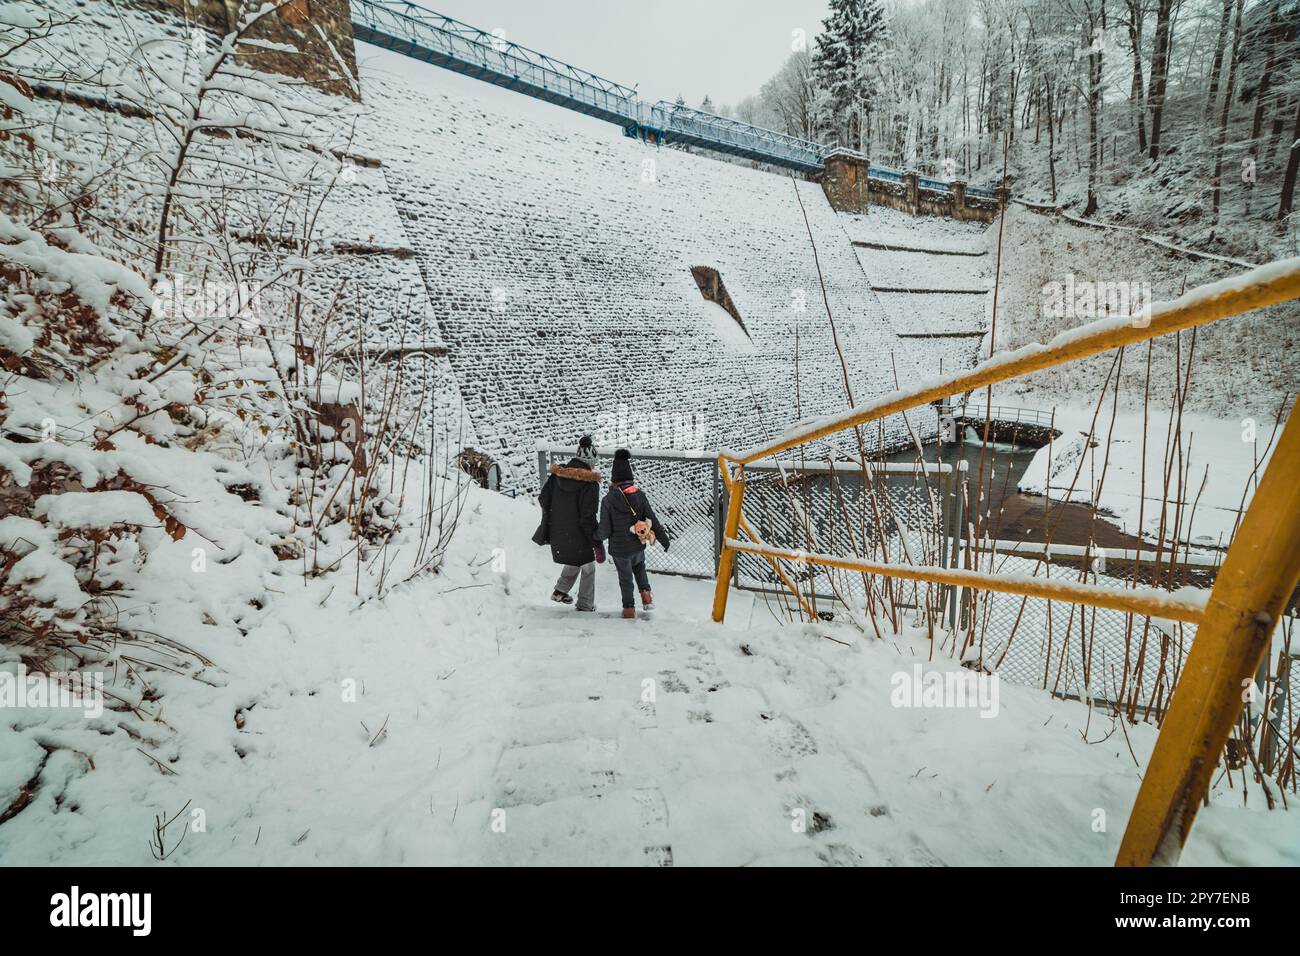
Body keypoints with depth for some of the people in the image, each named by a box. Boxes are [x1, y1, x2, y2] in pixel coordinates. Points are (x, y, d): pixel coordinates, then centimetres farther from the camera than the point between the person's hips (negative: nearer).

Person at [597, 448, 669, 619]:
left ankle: (629, 608, 26)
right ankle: (646, 592, 19)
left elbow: (605, 531, -13)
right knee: (639, 566, 33)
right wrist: (664, 539, 3)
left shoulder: (608, 500, -17)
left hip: (619, 549, -3)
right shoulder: (640, 495, -9)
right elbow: (652, 520, -6)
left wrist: (596, 536, 8)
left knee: (625, 578, 17)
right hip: (638, 545, 3)